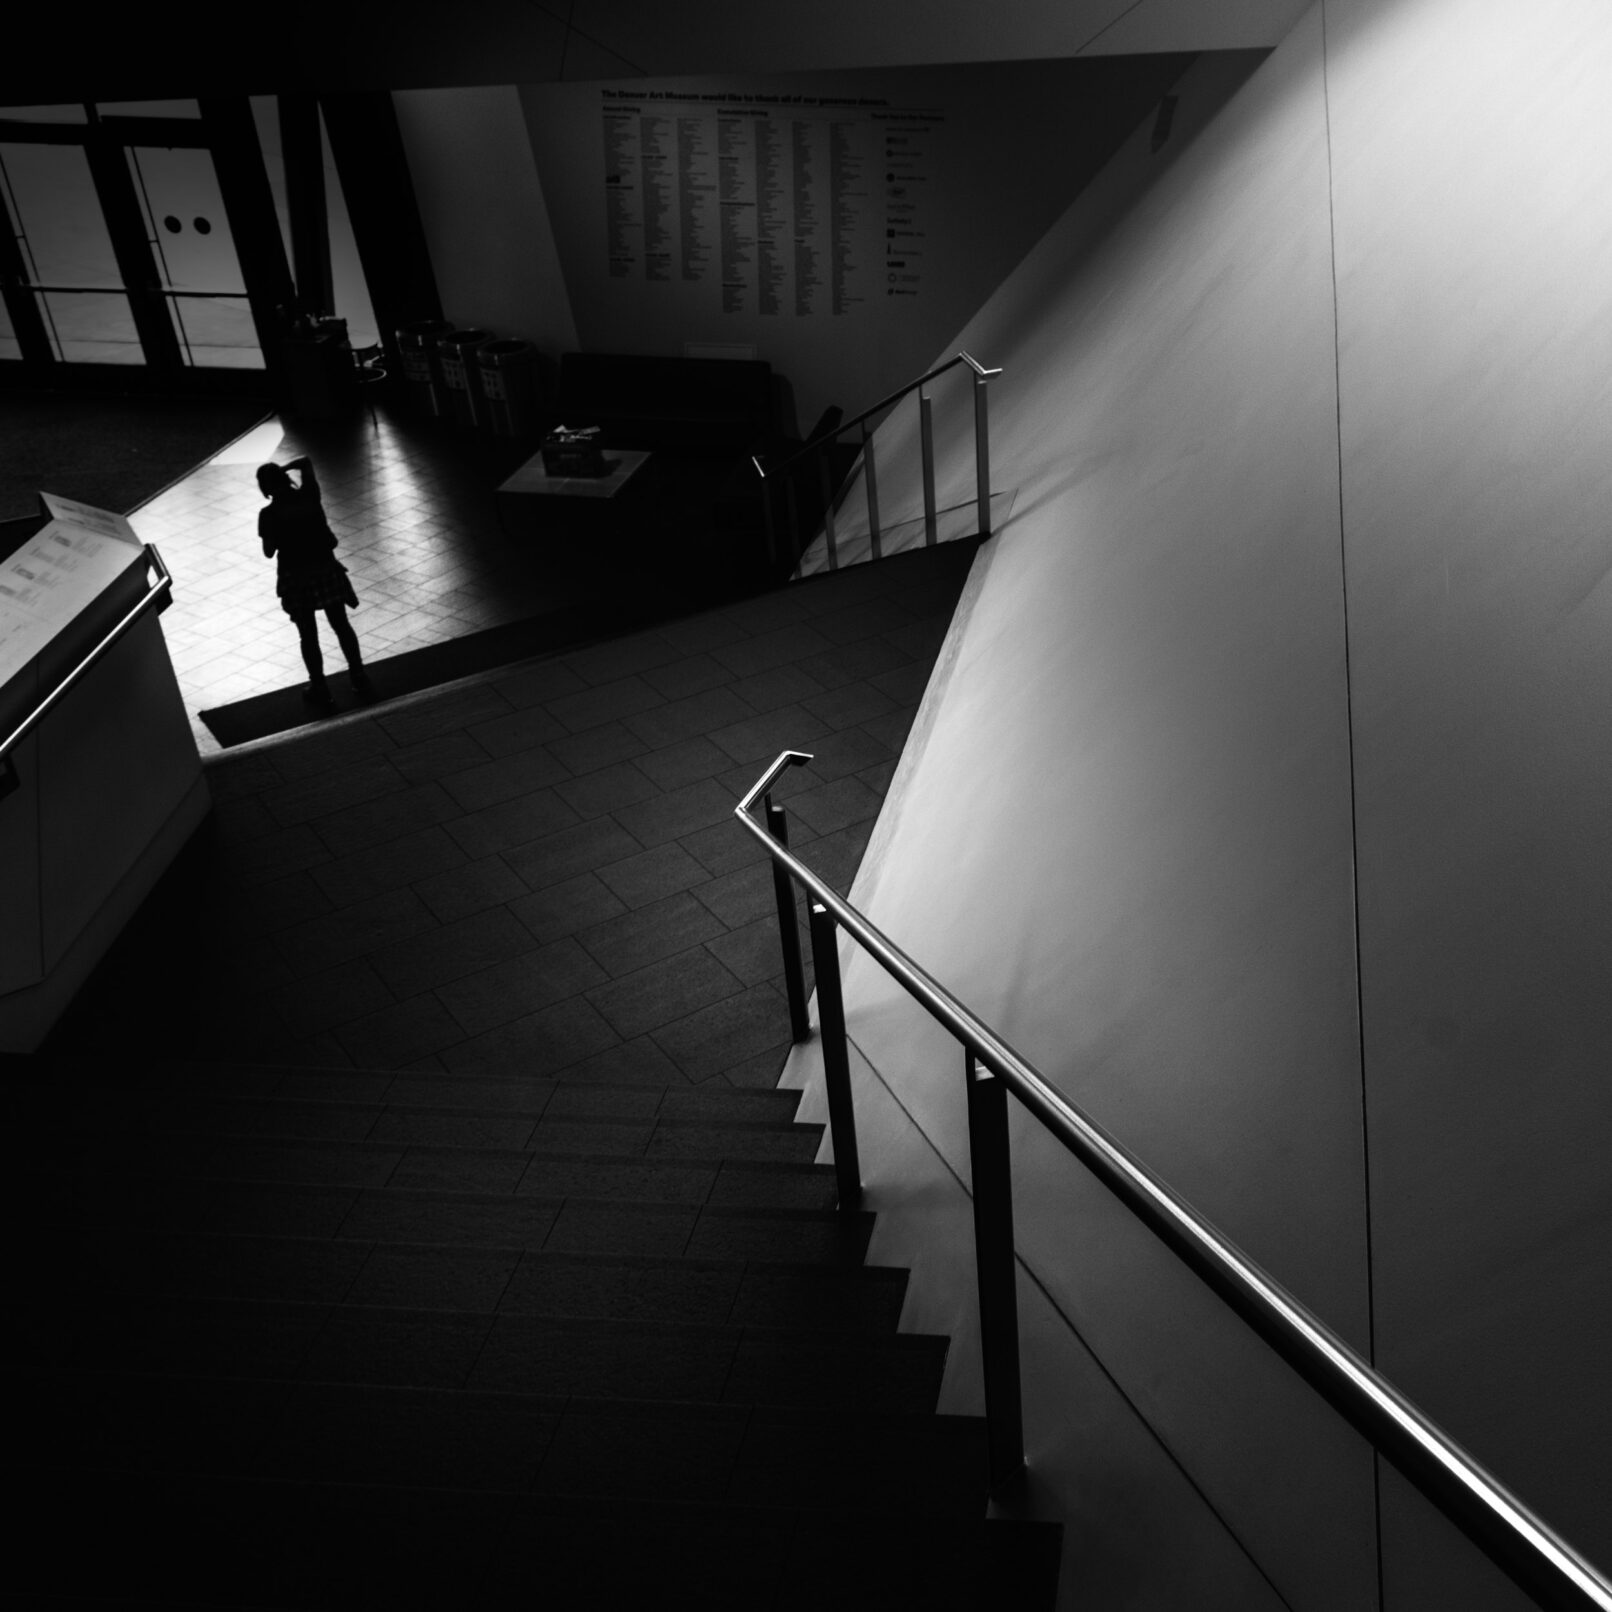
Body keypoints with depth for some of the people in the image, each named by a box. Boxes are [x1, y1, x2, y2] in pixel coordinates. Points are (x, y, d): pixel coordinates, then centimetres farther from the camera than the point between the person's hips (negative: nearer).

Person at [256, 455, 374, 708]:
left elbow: (269, 553, -6)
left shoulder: (268, 515, -13)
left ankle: (320, 689, 16)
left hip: (296, 575, -3)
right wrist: (281, 469, 13)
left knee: (308, 635, 10)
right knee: (342, 626, 13)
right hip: (325, 567, 3)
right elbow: (305, 463, 15)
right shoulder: (309, 496, -4)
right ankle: (360, 680, 18)